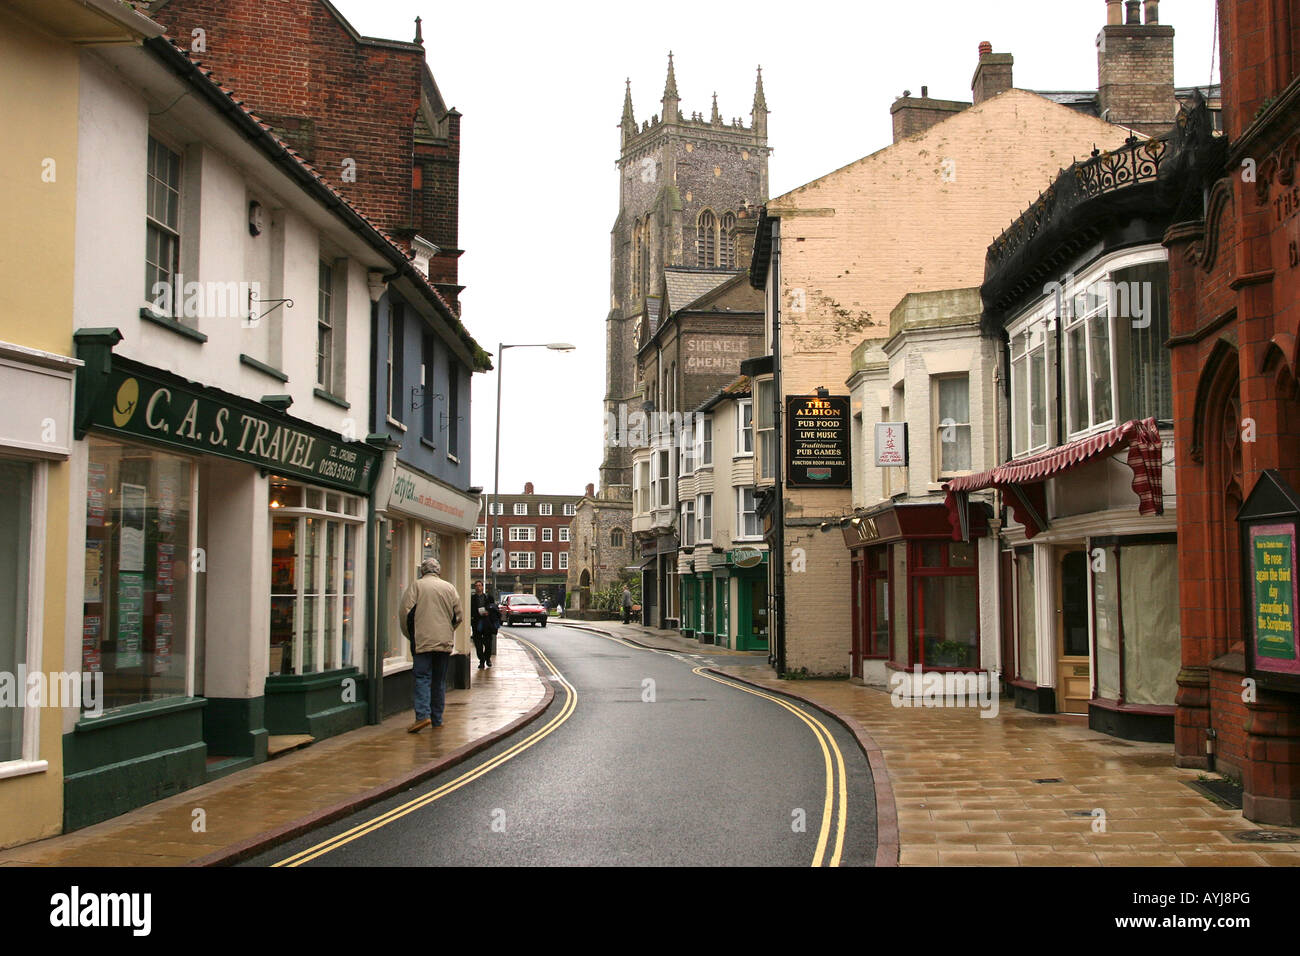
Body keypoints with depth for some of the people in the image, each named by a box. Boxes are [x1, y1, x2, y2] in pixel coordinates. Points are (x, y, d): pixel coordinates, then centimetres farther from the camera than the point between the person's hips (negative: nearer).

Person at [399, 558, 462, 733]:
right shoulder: (449, 587, 7)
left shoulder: (416, 585, -2)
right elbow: (458, 615, 8)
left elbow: (405, 613, -6)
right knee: (439, 681, 10)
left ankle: (423, 715, -20)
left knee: (422, 678, -4)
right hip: (444, 642, 3)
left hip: (422, 641, -3)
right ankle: (437, 720, 13)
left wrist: (411, 635, 8)